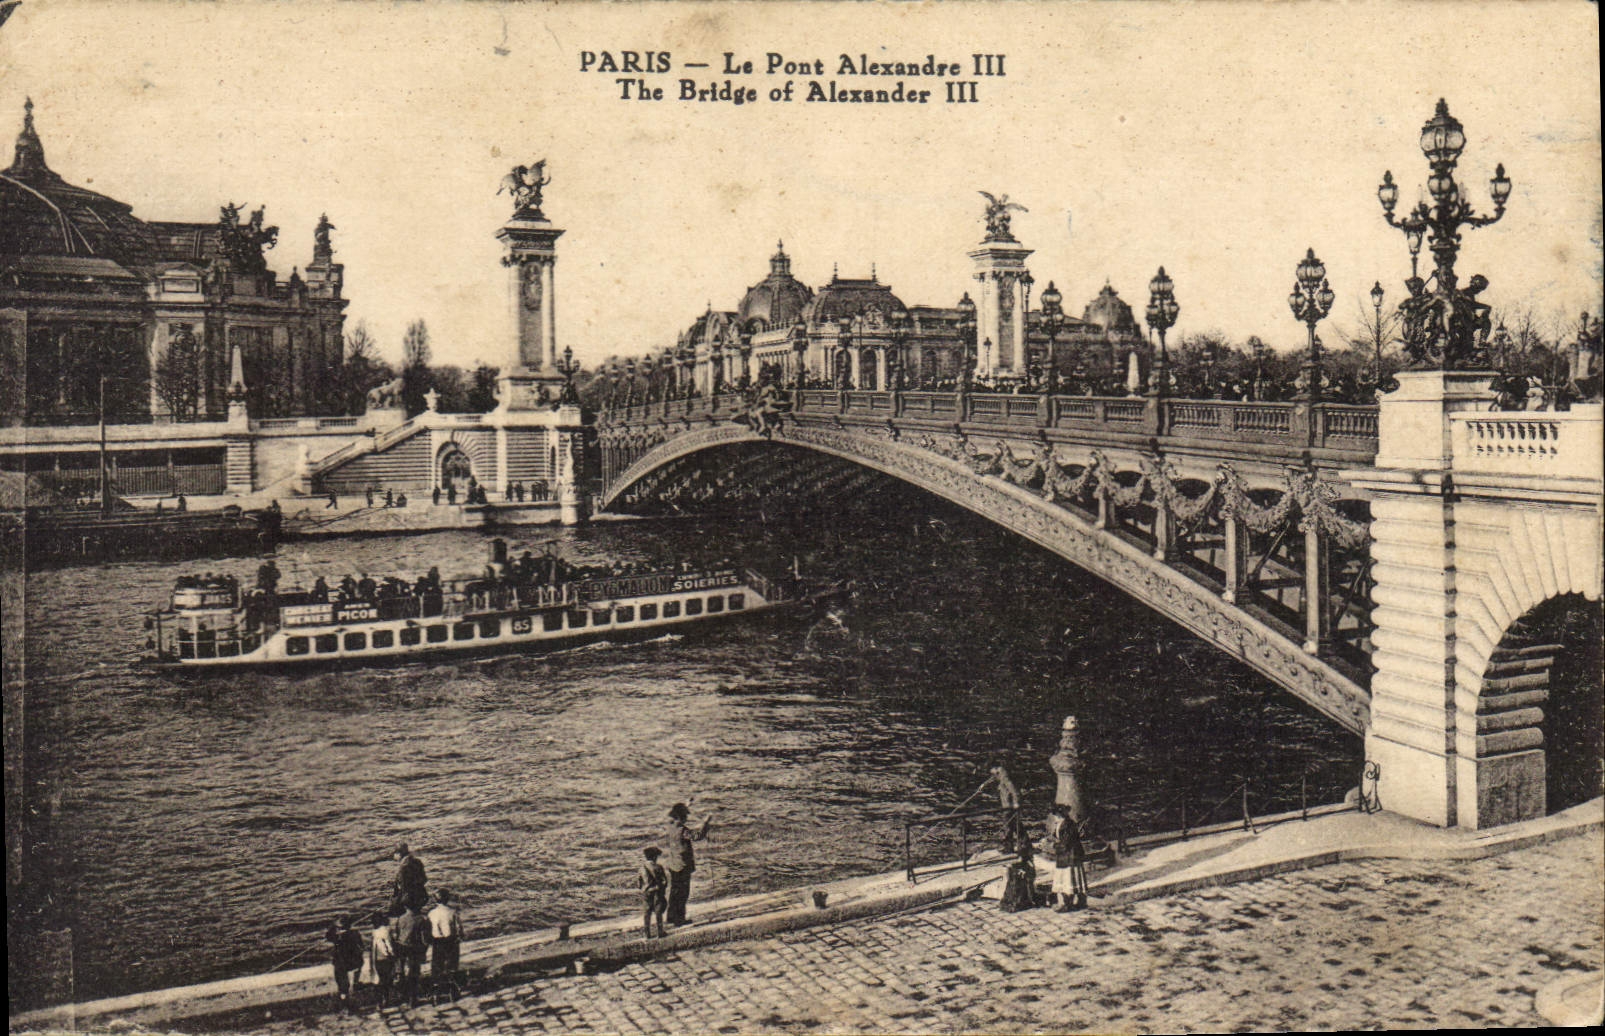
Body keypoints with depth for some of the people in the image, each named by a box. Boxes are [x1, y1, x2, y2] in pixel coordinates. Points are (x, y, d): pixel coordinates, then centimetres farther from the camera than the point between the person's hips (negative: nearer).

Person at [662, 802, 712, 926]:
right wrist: (706, 823, -29)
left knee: (674, 890, 19)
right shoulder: (682, 830, -26)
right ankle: (679, 918, 8)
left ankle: (671, 916, 29)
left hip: (673, 864, 9)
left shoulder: (671, 826, 0)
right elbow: (698, 836, -35)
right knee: (683, 892, 3)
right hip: (683, 865, -9)